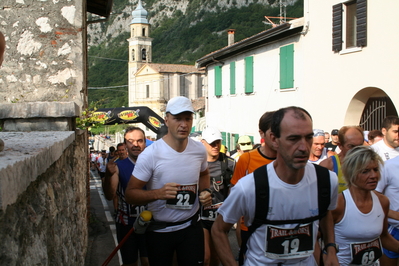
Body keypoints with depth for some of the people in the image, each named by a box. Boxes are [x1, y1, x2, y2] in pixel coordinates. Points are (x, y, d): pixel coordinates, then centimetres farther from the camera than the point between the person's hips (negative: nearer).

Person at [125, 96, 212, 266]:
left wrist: (205, 191, -2)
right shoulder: (150, 155, -19)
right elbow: (130, 194, -17)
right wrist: (158, 193, -33)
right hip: (159, 231, -2)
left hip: (191, 227, 3)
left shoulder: (200, 150, -5)